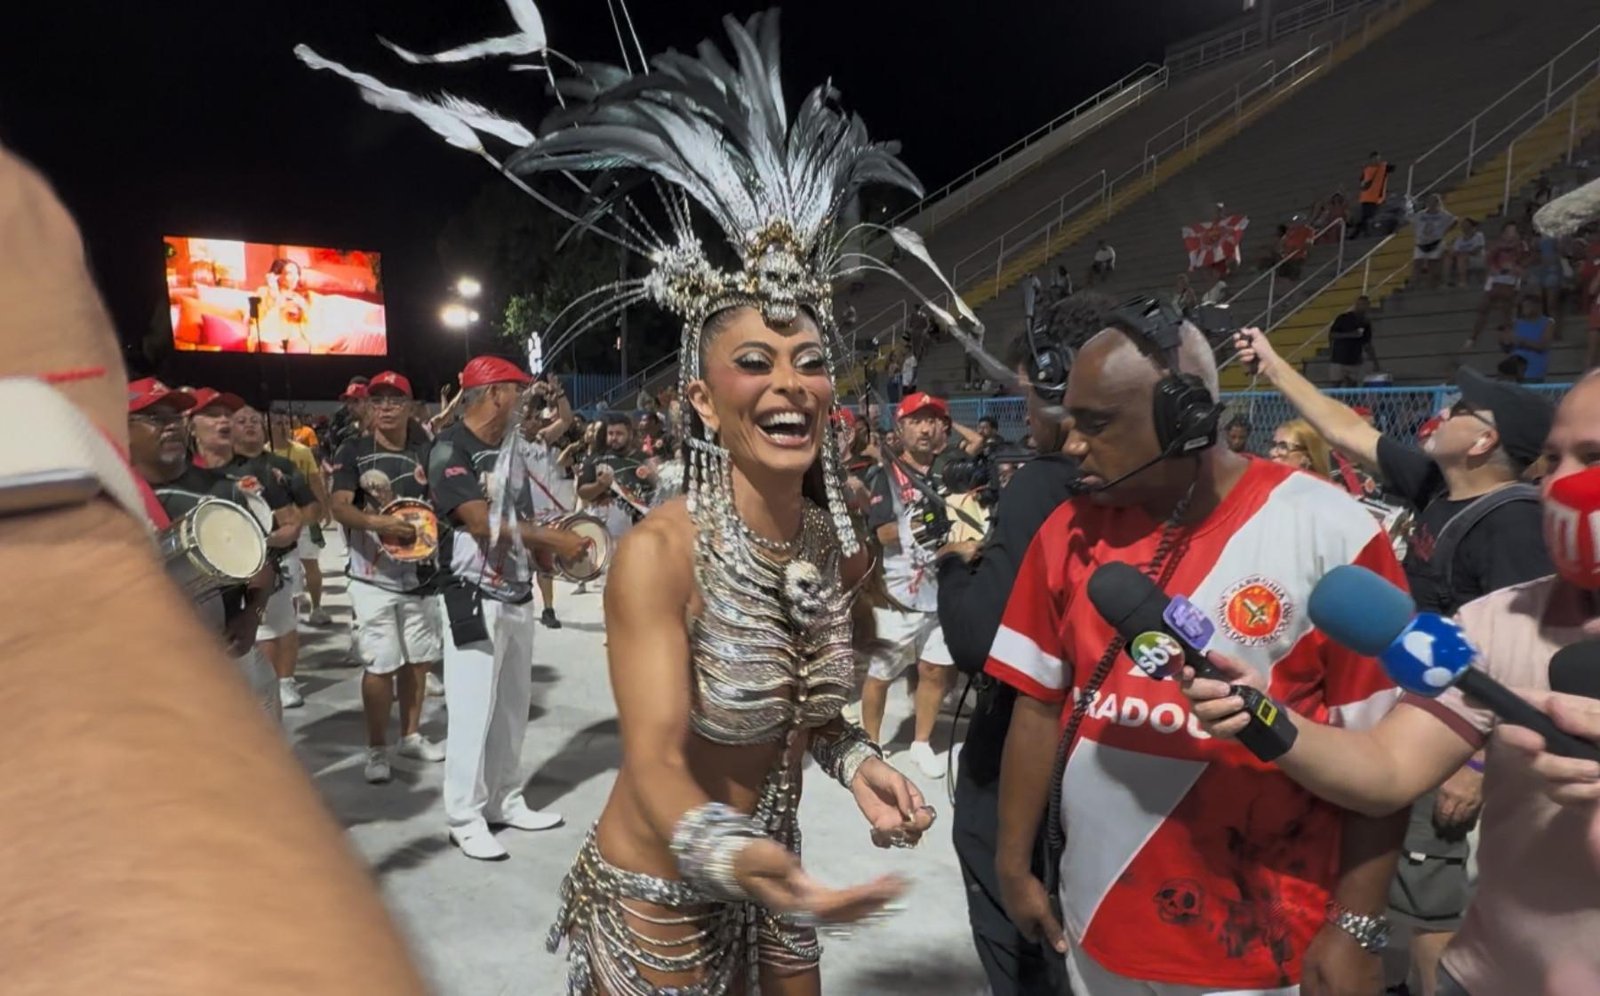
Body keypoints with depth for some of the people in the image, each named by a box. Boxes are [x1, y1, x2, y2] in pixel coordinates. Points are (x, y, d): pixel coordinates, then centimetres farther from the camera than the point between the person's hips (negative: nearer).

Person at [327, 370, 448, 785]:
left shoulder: (426, 451, 5)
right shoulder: (353, 452, -4)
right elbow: (340, 508, -14)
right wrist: (379, 522, -32)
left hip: (421, 573, 4)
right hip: (374, 577, -4)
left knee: (417, 659, 13)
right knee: (381, 664, -2)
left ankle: (411, 735, 30)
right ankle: (377, 749, 13)